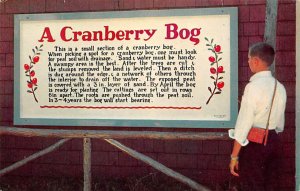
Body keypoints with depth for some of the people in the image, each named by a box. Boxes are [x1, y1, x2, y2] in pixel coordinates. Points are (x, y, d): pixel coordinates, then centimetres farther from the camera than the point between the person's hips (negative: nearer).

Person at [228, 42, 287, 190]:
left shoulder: (254, 86, -16)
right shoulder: (280, 87, 5)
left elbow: (244, 122, -18)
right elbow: (280, 123, 12)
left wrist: (234, 156, -13)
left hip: (254, 143, -7)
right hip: (273, 141, 7)